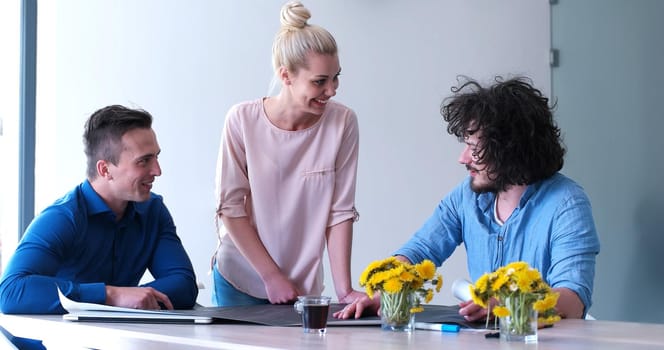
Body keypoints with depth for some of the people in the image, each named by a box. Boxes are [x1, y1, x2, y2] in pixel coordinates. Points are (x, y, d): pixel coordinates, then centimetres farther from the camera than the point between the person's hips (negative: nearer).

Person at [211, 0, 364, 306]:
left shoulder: (342, 122, -10)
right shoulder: (243, 119, -13)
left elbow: (340, 211, -8)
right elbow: (230, 207, -9)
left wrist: (344, 291, -13)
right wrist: (272, 277, -11)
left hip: (304, 288, 1)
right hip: (238, 282, -1)